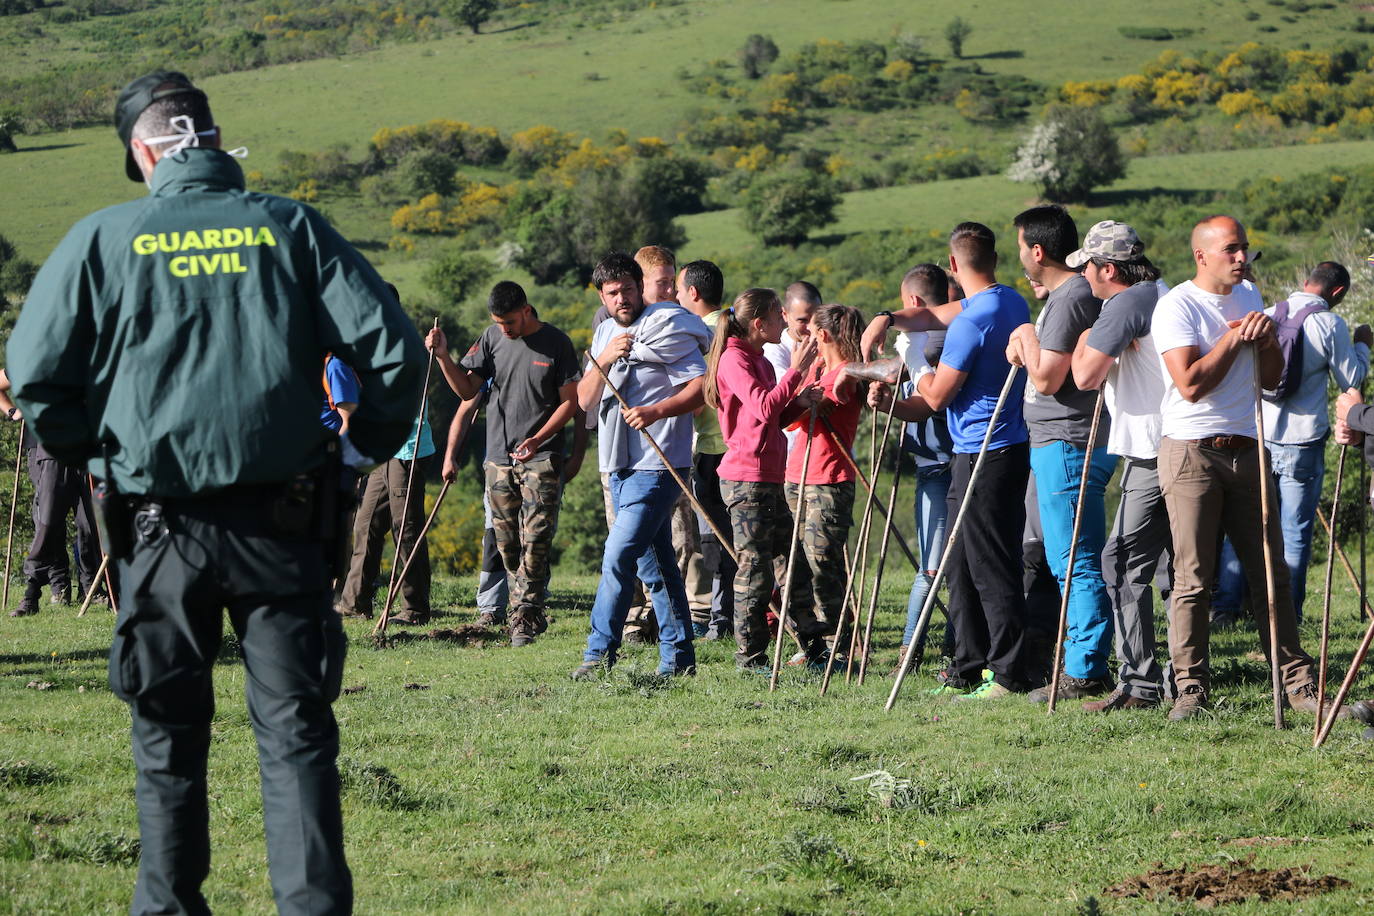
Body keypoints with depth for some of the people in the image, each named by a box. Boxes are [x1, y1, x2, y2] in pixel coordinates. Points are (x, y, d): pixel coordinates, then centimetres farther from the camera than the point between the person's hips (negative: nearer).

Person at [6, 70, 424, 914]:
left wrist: (93, 452, 14)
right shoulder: (290, 228, 2)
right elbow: (392, 348, -3)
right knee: (296, 729, 2)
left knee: (169, 733, 13)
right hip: (282, 521, 0)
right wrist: (368, 446, 12)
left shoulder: (103, 239, 0)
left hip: (160, 525, 0)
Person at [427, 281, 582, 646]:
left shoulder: (556, 343, -4)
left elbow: (571, 400, -3)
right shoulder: (492, 338, 7)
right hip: (498, 457, 4)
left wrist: (537, 440, -14)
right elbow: (467, 390, 10)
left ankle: (524, 617, -10)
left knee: (535, 540, -11)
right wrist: (444, 358, -7)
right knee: (506, 543, 5)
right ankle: (530, 615, 15)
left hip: (541, 456, -4)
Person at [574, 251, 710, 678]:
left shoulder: (667, 327, -7)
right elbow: (585, 400, 8)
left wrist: (655, 411, -24)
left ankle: (599, 654, -11)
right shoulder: (605, 334, 16)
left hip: (656, 465, -8)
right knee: (654, 563, 10)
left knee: (618, 556, -15)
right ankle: (677, 658, 15)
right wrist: (603, 360, -9)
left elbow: (701, 387, -12)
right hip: (619, 466, 8)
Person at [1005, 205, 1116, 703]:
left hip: (1066, 446, -11)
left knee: (1074, 564, -8)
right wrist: (1024, 346, 5)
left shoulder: (1069, 299, -17)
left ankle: (1084, 672, -7)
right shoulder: (1077, 292, 16)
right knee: (1080, 563, 13)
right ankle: (1087, 668, 17)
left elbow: (1046, 380, -20)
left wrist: (1028, 337, -5)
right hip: (1070, 444, 11)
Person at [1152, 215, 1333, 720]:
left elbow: (1271, 379, 18)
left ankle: (1297, 682, 8)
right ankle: (1191, 688, 1)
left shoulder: (1250, 299, 15)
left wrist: (1267, 340, -2)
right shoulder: (1177, 305, -7)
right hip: (1191, 452, -6)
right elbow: (1191, 384, -18)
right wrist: (1236, 338, -10)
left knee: (1271, 570, 5)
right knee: (1192, 578, -5)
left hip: (1245, 450, 6)